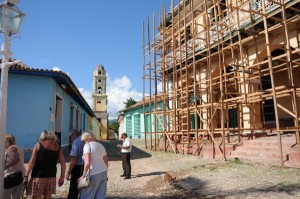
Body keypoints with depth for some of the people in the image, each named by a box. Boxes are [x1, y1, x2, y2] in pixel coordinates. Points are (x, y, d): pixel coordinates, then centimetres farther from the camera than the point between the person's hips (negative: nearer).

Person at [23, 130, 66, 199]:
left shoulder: (38, 145, 1)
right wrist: (62, 177, 11)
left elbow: (32, 162, -7)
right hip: (51, 177, 3)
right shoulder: (57, 147, 6)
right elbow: (63, 164, 4)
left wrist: (26, 176, -3)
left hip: (38, 176, -3)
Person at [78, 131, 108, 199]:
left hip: (94, 174, -7)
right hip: (103, 172, 8)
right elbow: (106, 161, 15)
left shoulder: (87, 145, -9)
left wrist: (83, 175, -11)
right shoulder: (100, 145, 12)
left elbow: (87, 163, -19)